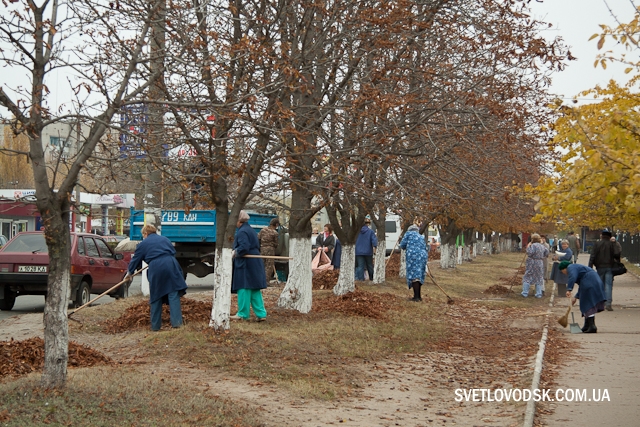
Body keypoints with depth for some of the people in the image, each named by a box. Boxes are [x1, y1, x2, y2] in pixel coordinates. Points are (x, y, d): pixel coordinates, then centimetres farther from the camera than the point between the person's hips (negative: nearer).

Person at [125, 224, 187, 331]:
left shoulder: (143, 244, 15)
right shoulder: (165, 239, 25)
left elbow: (135, 259, 21)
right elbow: (173, 253, 32)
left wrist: (129, 272, 35)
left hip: (156, 269, -2)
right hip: (171, 266, 2)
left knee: (156, 298, 8)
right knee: (173, 294, 0)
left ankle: (155, 325, 12)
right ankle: (176, 321, -10)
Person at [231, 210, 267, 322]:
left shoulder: (242, 232, -14)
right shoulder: (250, 230, 17)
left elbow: (244, 248, -25)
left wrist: (235, 252, -8)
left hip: (245, 264, -10)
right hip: (255, 264, 10)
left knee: (243, 289, -2)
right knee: (255, 290, 10)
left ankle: (243, 314, 3)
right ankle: (261, 313, 8)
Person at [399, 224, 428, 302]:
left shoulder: (408, 233, 11)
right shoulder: (421, 237, 28)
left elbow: (402, 245, 7)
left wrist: (406, 247, 29)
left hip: (413, 255, -6)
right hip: (423, 256, 6)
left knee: (414, 275, -8)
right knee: (419, 275, 14)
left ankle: (416, 297, -14)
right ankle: (418, 296, 18)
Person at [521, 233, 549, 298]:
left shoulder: (533, 245, -15)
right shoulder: (542, 246, 7)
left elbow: (529, 253, -24)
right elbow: (547, 252, 15)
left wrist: (528, 247, -12)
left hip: (532, 263, -6)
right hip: (540, 263, 6)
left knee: (527, 278, 3)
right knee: (538, 278, 13)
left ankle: (525, 293, 1)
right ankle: (539, 294, 10)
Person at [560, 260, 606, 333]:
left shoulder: (570, 267, 1)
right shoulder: (576, 268, 30)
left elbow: (572, 277, -21)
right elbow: (581, 286, 33)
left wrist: (569, 290, -27)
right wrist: (576, 297, 32)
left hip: (589, 283, -10)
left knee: (588, 305, -7)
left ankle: (592, 326, -14)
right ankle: (587, 326, 18)